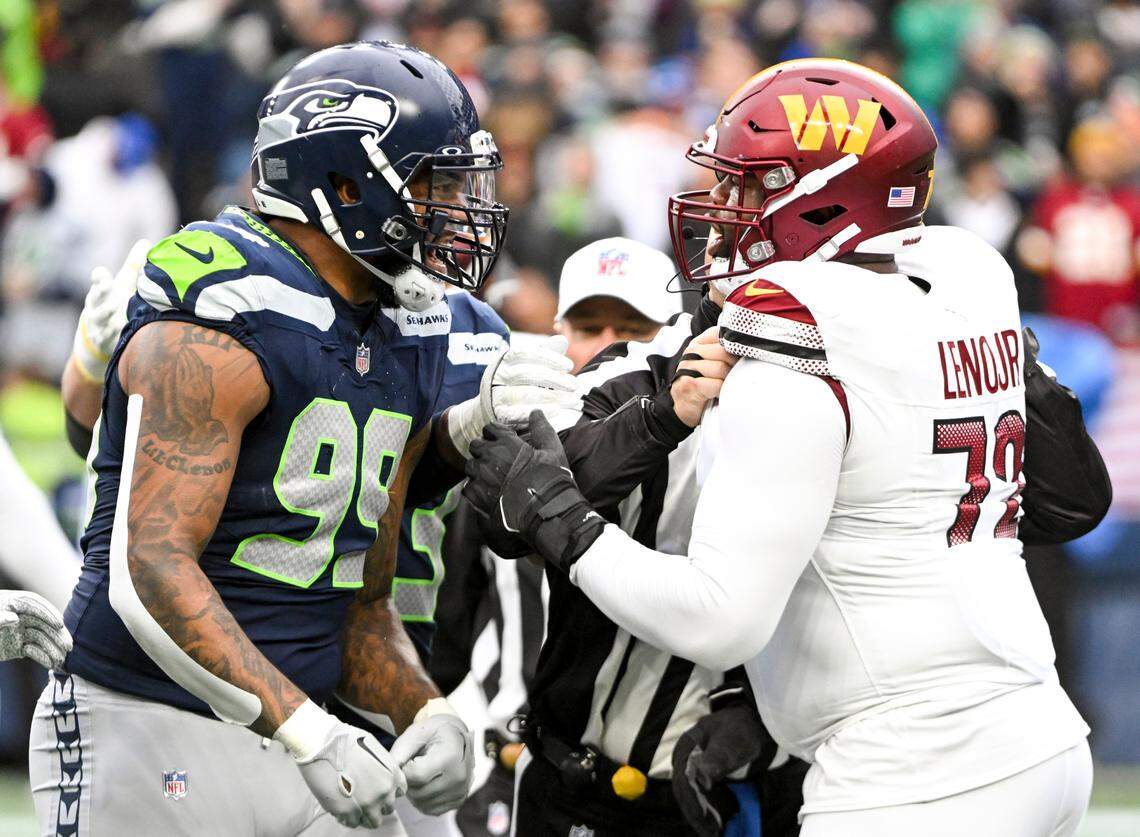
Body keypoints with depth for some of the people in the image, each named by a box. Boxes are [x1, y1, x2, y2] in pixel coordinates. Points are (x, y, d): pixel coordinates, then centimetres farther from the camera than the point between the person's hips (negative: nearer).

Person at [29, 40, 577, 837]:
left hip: (289, 741, 8)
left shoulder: (405, 352, 12)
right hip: (153, 743, -8)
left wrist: (428, 716, -3)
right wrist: (308, 733, -29)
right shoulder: (212, 332, -15)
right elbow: (152, 570, -23)